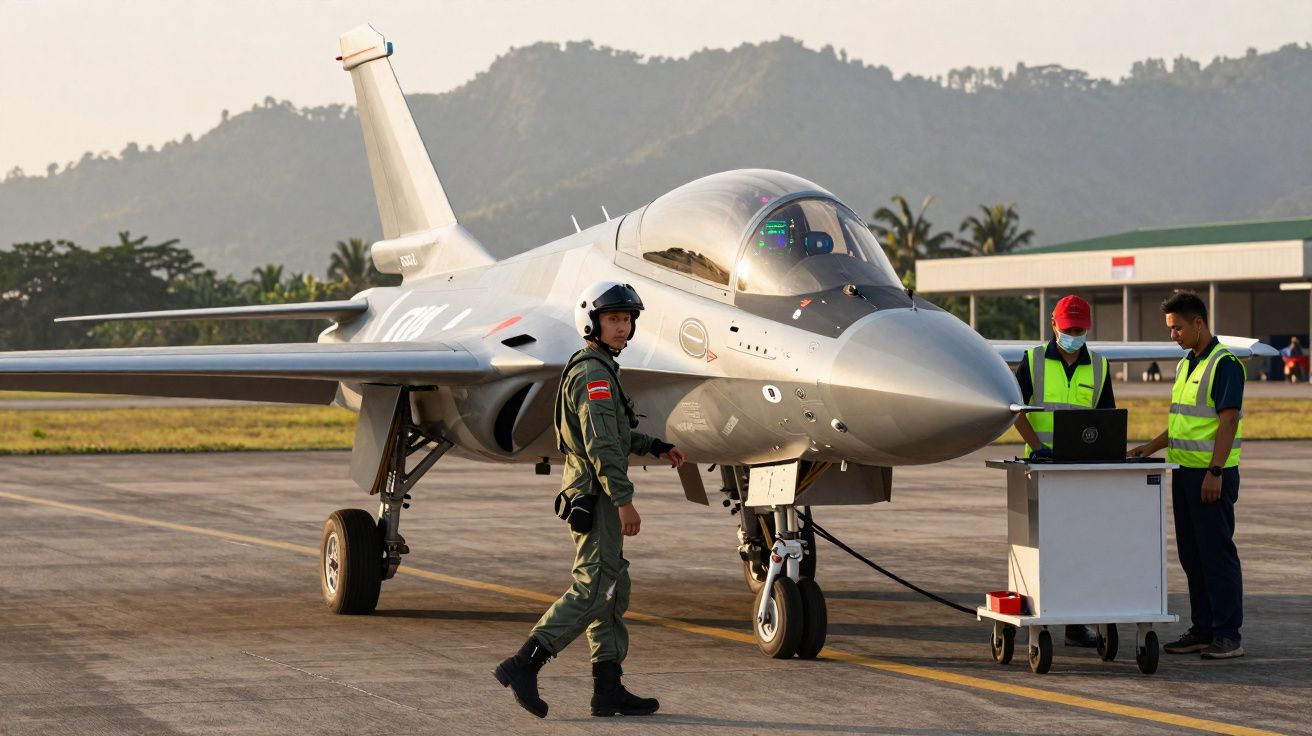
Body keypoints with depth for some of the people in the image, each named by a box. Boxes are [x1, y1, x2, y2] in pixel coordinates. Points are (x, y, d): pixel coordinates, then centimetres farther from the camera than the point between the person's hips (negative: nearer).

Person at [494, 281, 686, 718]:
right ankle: (523, 666, -15)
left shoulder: (600, 368, 18)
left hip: (589, 492, 11)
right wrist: (623, 500, -25)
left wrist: (656, 447, 35)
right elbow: (600, 442, -22)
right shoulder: (593, 372, -14)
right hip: (596, 495, -11)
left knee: (613, 590, 10)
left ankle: (608, 688, 10)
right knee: (592, 590, -11)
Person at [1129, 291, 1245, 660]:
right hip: (1185, 472, 9)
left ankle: (1228, 635, -3)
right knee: (1191, 554, 11)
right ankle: (1202, 630, 17)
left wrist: (1215, 472, -23)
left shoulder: (1225, 364, -12)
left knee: (1217, 552, -6)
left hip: (1212, 475, -9)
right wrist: (1150, 448, 13)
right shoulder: (1186, 365, 16)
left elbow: (1228, 421, -18)